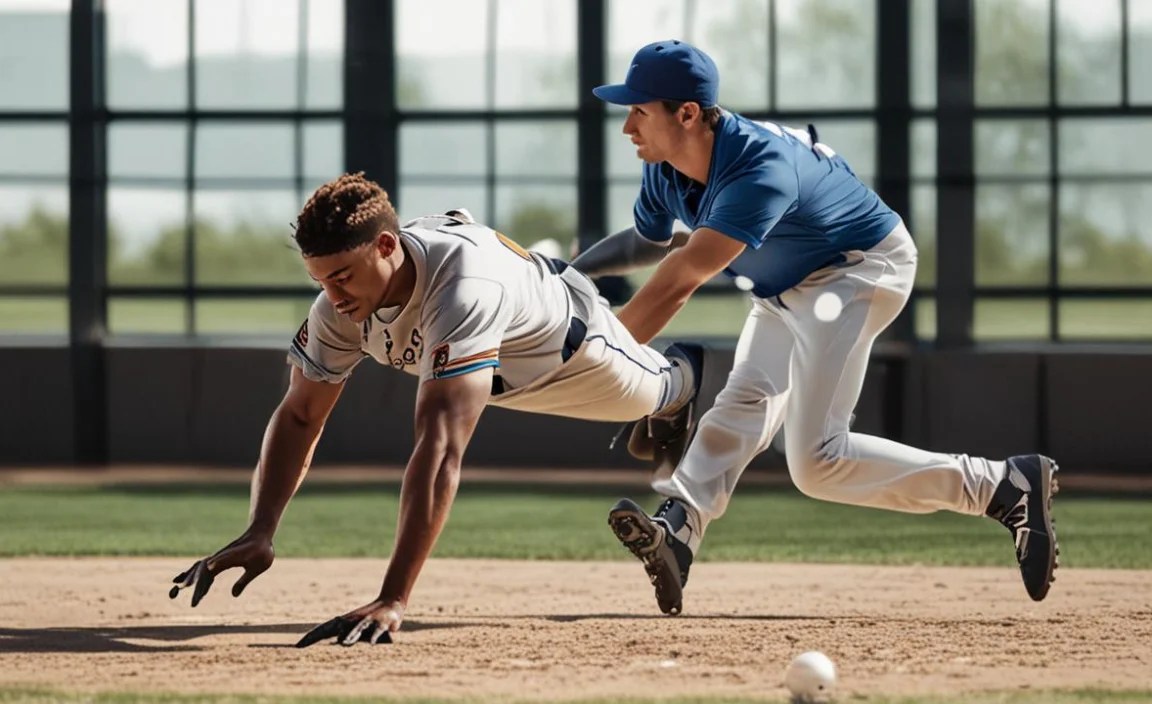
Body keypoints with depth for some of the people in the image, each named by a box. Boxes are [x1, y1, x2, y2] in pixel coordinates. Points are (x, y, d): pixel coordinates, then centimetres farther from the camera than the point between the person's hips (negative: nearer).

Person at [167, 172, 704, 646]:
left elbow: (441, 448, -62)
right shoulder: (340, 303, -37)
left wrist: (393, 599, -68)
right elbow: (298, 417, -27)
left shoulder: (461, 290, -56)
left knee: (648, 396, 26)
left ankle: (682, 373, 61)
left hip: (564, 341, -4)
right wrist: (259, 533, -44)